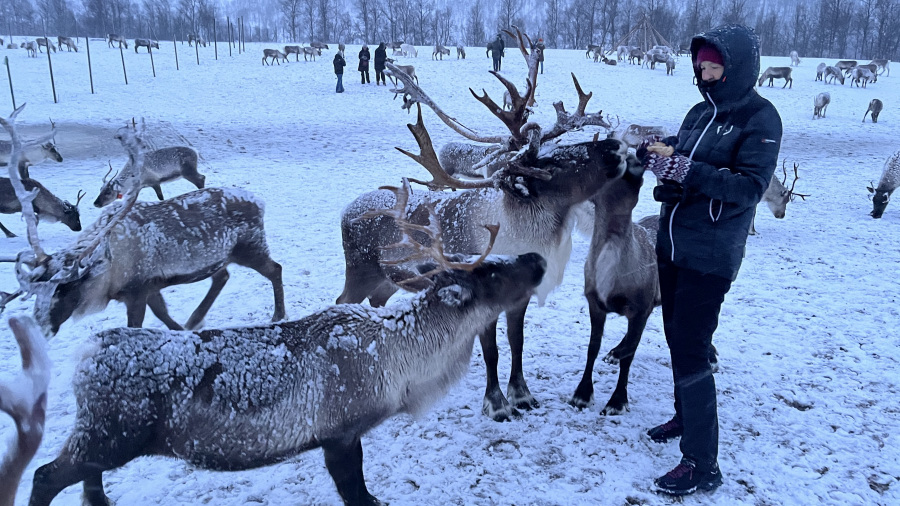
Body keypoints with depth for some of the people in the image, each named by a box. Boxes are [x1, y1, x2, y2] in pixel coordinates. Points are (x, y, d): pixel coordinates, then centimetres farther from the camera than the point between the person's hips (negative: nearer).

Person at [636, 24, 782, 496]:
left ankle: (702, 464, 2)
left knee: (690, 350, -8)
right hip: (671, 245, 7)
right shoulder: (701, 112, 10)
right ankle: (686, 416, 39)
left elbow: (749, 187, -19)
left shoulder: (760, 117, -10)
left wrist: (683, 168, -26)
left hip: (710, 257, -7)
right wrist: (655, 154, -9)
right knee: (676, 338, 18)